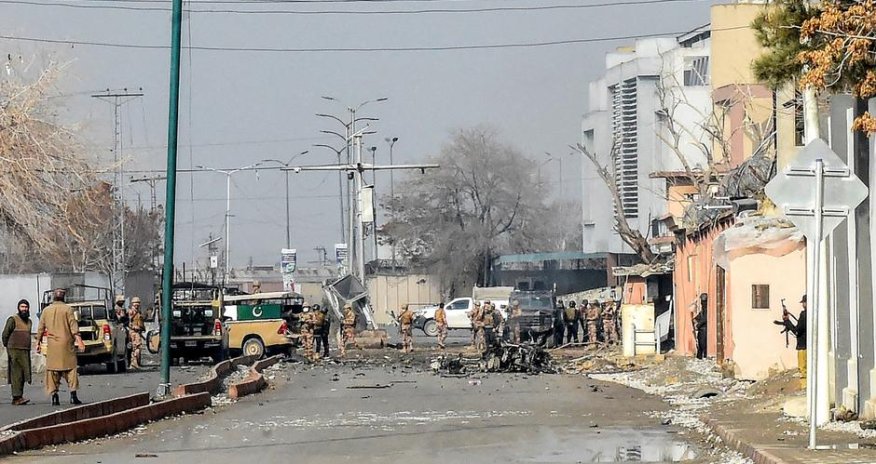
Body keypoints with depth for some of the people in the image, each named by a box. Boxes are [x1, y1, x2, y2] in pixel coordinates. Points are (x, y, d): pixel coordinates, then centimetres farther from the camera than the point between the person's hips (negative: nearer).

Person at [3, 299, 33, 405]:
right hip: (15, 351, -7)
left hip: (25, 352, 7)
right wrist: (8, 347, 0)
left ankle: (18, 397, 11)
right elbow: (5, 334, -5)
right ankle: (17, 397, -14)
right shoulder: (13, 320, -6)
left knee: (23, 375, 6)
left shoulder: (29, 321, 16)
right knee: (16, 374, -11)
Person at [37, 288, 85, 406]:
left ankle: (54, 395, 1)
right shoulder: (67, 309, -3)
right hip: (66, 343, -2)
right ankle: (73, 395, -4)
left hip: (52, 345, 2)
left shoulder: (46, 310, 7)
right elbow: (74, 327, -9)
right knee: (70, 369, 2)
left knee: (52, 370, 6)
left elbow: (40, 329, 11)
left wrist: (38, 343, 18)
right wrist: (79, 341, -10)